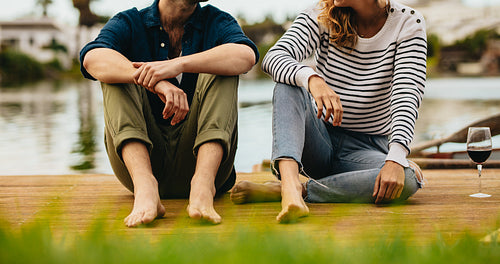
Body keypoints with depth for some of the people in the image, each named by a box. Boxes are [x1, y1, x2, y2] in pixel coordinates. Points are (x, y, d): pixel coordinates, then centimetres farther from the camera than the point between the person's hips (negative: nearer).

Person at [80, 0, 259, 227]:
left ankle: (203, 184, -37)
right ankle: (145, 186, -36)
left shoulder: (217, 23, 7)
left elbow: (246, 56, -17)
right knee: (118, 74, -14)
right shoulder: (129, 23, 7)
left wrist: (177, 64, -31)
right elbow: (93, 59, -17)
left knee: (220, 71, -15)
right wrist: (157, 83, -33)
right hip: (140, 158, 0)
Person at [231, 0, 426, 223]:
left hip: (367, 149, 0)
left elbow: (407, 97, -19)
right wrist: (312, 79, -44)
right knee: (288, 86, -26)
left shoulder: (407, 23, -7)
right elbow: (273, 58, -22)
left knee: (408, 180, -33)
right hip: (318, 141, 1)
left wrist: (396, 159, -35)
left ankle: (277, 190, -35)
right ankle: (290, 182, -49)